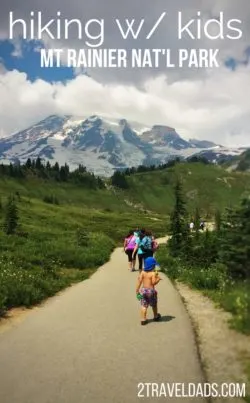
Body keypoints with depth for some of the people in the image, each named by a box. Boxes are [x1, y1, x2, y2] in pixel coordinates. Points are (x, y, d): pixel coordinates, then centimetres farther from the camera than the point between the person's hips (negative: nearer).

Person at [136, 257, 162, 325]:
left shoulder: (143, 272, -2)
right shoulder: (153, 273, -15)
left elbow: (139, 281, -4)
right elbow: (153, 282, -21)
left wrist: (137, 290, 2)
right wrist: (158, 279, -4)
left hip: (143, 290, 3)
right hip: (151, 290, -3)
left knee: (144, 305, 7)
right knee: (154, 305, 19)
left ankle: (143, 319, 6)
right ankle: (156, 316, 37)